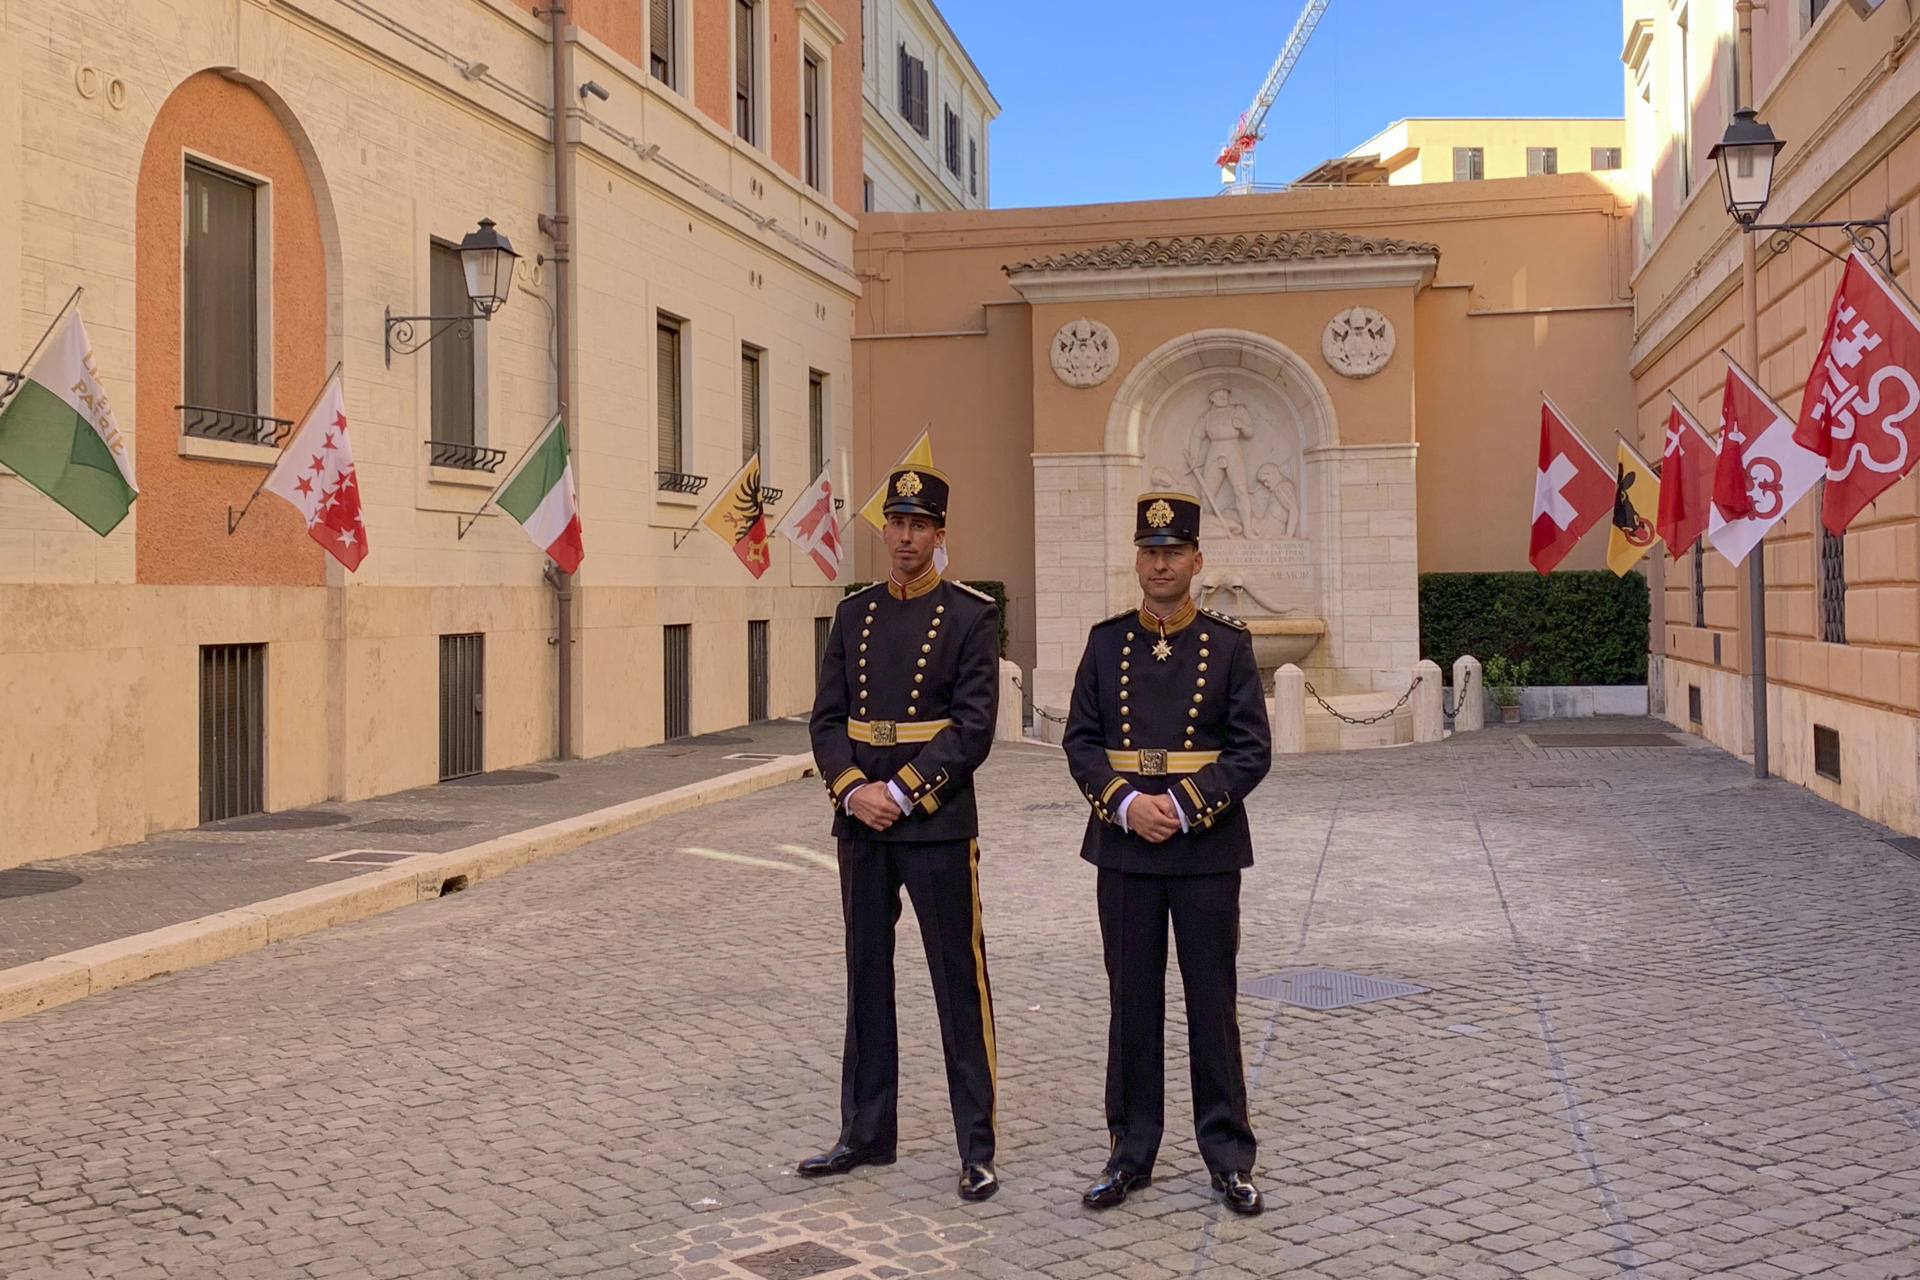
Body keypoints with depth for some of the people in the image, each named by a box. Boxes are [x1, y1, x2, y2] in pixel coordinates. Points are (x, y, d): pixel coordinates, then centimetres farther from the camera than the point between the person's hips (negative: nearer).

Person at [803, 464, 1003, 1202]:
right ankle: (866, 1134, 26)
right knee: (867, 979, 13)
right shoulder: (854, 614, 10)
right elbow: (828, 719, 6)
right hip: (861, 826, 5)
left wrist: (901, 794, -17)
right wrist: (854, 790, -10)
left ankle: (976, 1148, 11)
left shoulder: (971, 616, -5)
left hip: (937, 827, -5)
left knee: (960, 985, 1)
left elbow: (974, 728, -12)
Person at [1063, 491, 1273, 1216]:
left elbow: (1252, 750, -5)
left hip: (1206, 849, -2)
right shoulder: (1107, 642, 5)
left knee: (1212, 1004, 5)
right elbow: (1081, 741, 2)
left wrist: (1184, 807, -16)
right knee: (1132, 1002, 9)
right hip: (1125, 848, 2)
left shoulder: (1228, 645, 0)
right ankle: (1131, 1152, 20)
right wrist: (1128, 803, -14)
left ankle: (1228, 1156, 17)